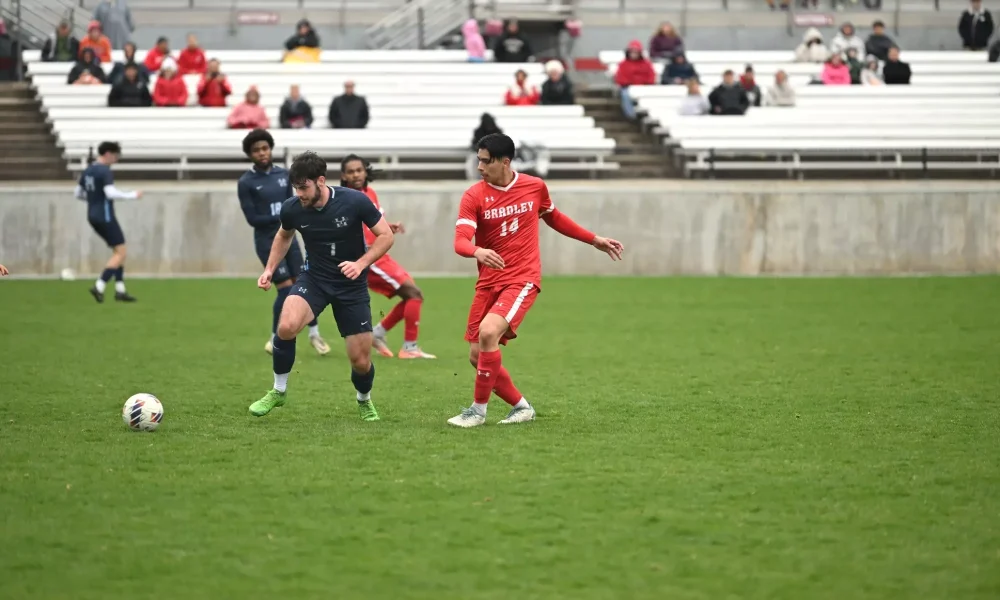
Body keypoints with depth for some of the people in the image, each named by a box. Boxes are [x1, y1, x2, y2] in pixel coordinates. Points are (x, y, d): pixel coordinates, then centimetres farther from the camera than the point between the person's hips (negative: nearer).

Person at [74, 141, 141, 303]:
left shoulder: (87, 171, 13)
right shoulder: (105, 172, -14)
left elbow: (78, 194, 18)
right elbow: (111, 193, -25)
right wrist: (132, 196, -14)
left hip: (93, 216, 9)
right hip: (105, 216, -9)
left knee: (118, 251, 15)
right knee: (120, 252, -5)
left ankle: (120, 289, 10)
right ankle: (99, 286, -14)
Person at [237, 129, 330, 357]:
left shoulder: (283, 174, 5)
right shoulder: (246, 182, -8)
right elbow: (252, 218, -12)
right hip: (267, 242, -4)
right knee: (286, 288, -9)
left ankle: (314, 334, 18)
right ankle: (275, 340, 7)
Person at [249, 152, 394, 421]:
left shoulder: (355, 202, -21)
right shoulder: (292, 209, -11)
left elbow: (386, 236, -10)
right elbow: (284, 236, 13)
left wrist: (361, 264, -24)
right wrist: (270, 269, 3)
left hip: (352, 286, -1)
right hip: (314, 278, 1)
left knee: (361, 361, -1)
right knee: (286, 326, -29)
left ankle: (364, 401, 35)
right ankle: (278, 391, -6)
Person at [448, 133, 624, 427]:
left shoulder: (535, 187, 0)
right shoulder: (473, 196, -5)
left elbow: (553, 217, 21)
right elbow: (460, 241, -17)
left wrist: (594, 240, 24)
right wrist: (477, 252, -40)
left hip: (523, 279, -3)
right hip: (488, 281, 3)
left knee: (488, 332, -25)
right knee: (477, 356, 1)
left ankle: (479, 410, -13)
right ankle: (521, 406, 21)